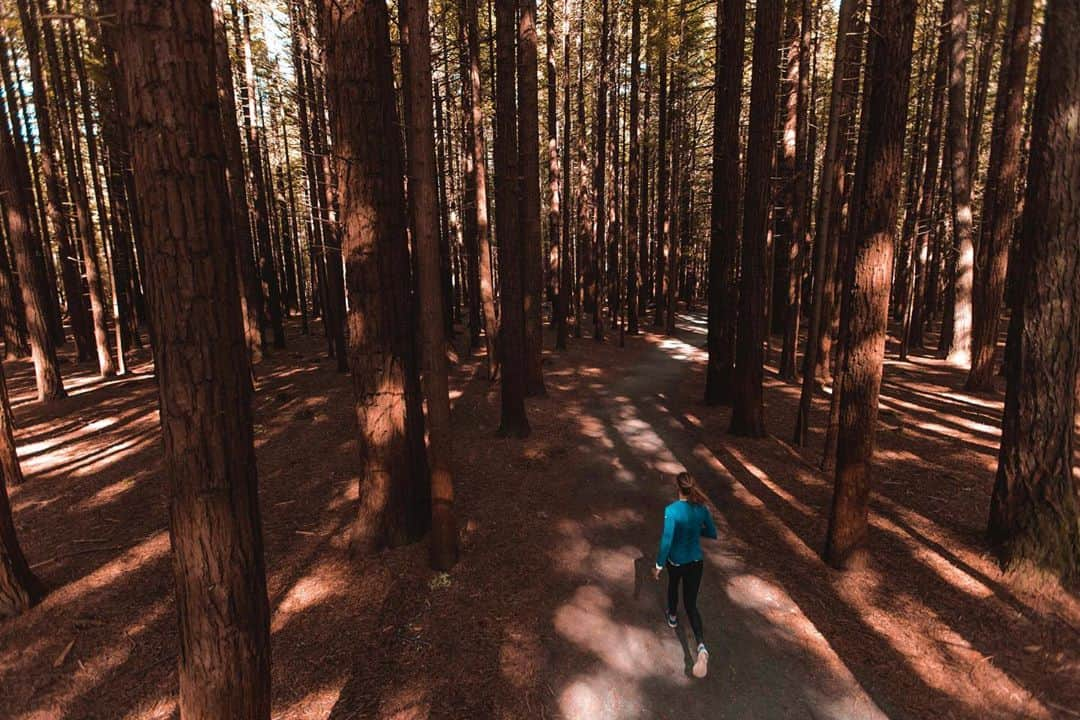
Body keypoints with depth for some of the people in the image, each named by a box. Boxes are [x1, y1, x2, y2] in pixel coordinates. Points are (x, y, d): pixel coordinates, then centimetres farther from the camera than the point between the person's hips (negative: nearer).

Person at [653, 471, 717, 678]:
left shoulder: (672, 510, -25)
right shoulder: (702, 508, -11)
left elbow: (666, 541, -25)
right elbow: (712, 534, 2)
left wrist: (659, 565, -14)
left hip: (675, 561, -2)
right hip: (696, 561, 3)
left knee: (673, 585, 31)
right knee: (691, 604, 9)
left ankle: (672, 616, 56)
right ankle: (701, 646, -11)